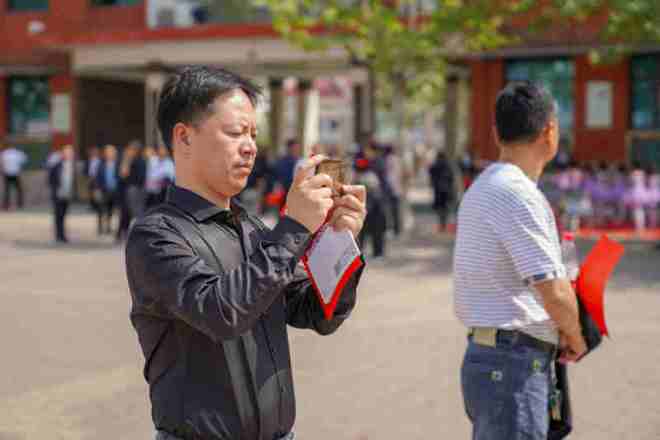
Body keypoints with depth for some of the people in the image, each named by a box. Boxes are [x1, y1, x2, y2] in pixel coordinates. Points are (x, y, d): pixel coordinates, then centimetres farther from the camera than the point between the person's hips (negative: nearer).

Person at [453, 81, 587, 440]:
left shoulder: (482, 188, 14)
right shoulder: (518, 194, -18)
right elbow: (555, 292, -20)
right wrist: (574, 338, 0)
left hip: (485, 354, 10)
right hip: (514, 366, -10)